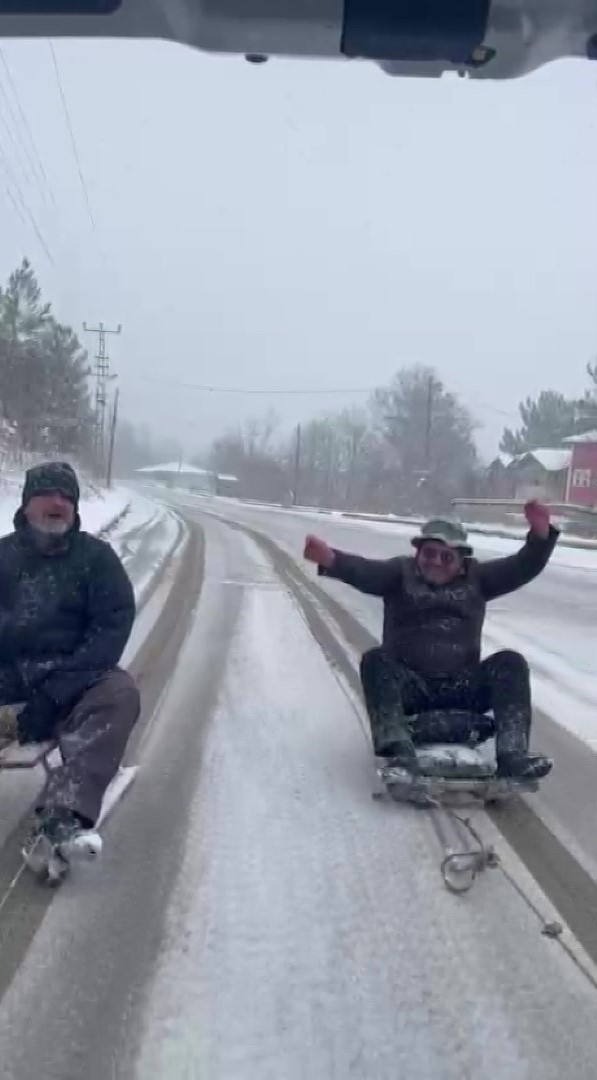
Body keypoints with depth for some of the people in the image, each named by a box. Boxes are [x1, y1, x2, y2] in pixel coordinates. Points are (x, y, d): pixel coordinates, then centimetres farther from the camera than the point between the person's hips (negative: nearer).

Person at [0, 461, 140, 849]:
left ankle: (62, 814, -47)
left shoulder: (96, 556, 5)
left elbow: (113, 626, -6)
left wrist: (56, 691, -18)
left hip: (73, 678, -1)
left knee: (118, 693, -31)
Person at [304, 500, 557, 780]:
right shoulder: (400, 573, 5)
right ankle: (396, 744, -46)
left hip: (463, 689, 2)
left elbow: (523, 566, 0)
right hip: (407, 688, -1)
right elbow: (363, 571, -15)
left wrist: (541, 535, -20)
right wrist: (330, 559, -37)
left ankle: (512, 753, -31)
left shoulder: (476, 578, 12)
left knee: (510, 663, -18)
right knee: (376, 660, -28)